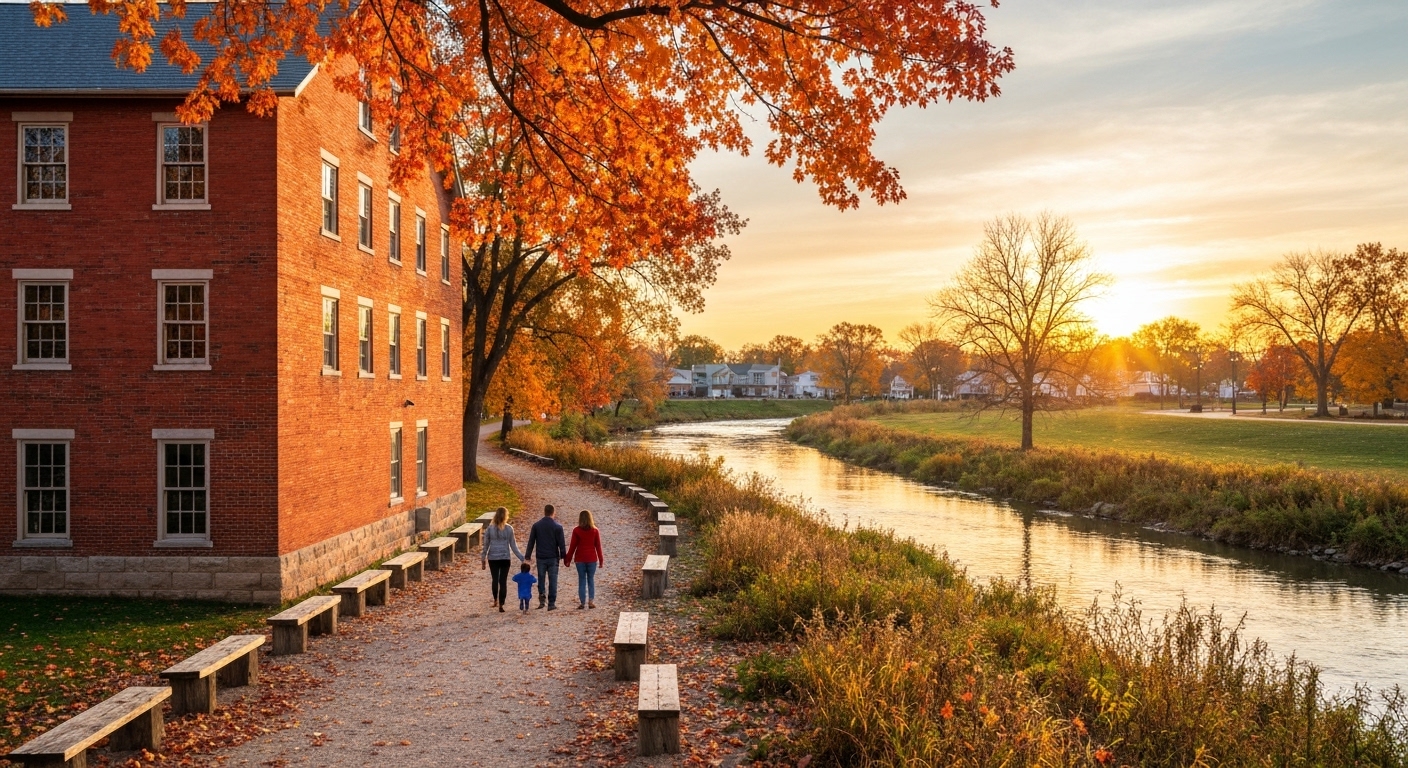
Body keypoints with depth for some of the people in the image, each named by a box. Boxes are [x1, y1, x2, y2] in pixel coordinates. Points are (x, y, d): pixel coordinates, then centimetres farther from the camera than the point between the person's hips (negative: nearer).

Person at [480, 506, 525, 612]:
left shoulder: (490, 528, -3)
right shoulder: (509, 529, -6)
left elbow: (485, 545, 2)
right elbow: (513, 546, -3)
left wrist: (483, 559, 12)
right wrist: (522, 558, 5)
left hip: (492, 558, 1)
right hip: (505, 558, -1)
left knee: (494, 579, 16)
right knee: (503, 581, 3)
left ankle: (495, 600, 30)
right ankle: (501, 605, 0)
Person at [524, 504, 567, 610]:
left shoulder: (536, 525, 2)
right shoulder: (557, 526, -6)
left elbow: (531, 542, 4)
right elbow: (561, 543, -5)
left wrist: (528, 556, 10)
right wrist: (564, 556, 4)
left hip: (540, 557, 2)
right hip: (553, 557, -2)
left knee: (541, 578, 15)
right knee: (552, 580, 3)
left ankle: (542, 597, -4)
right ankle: (551, 603, 2)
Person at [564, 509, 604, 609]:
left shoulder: (576, 530, -6)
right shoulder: (595, 531, -2)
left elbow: (572, 546, -4)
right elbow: (598, 546, 1)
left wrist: (568, 560, 5)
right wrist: (601, 560, 7)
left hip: (580, 559, -1)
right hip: (592, 559, 1)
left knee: (582, 581, 6)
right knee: (591, 580, 10)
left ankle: (582, 602, 4)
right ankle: (591, 601, 4)